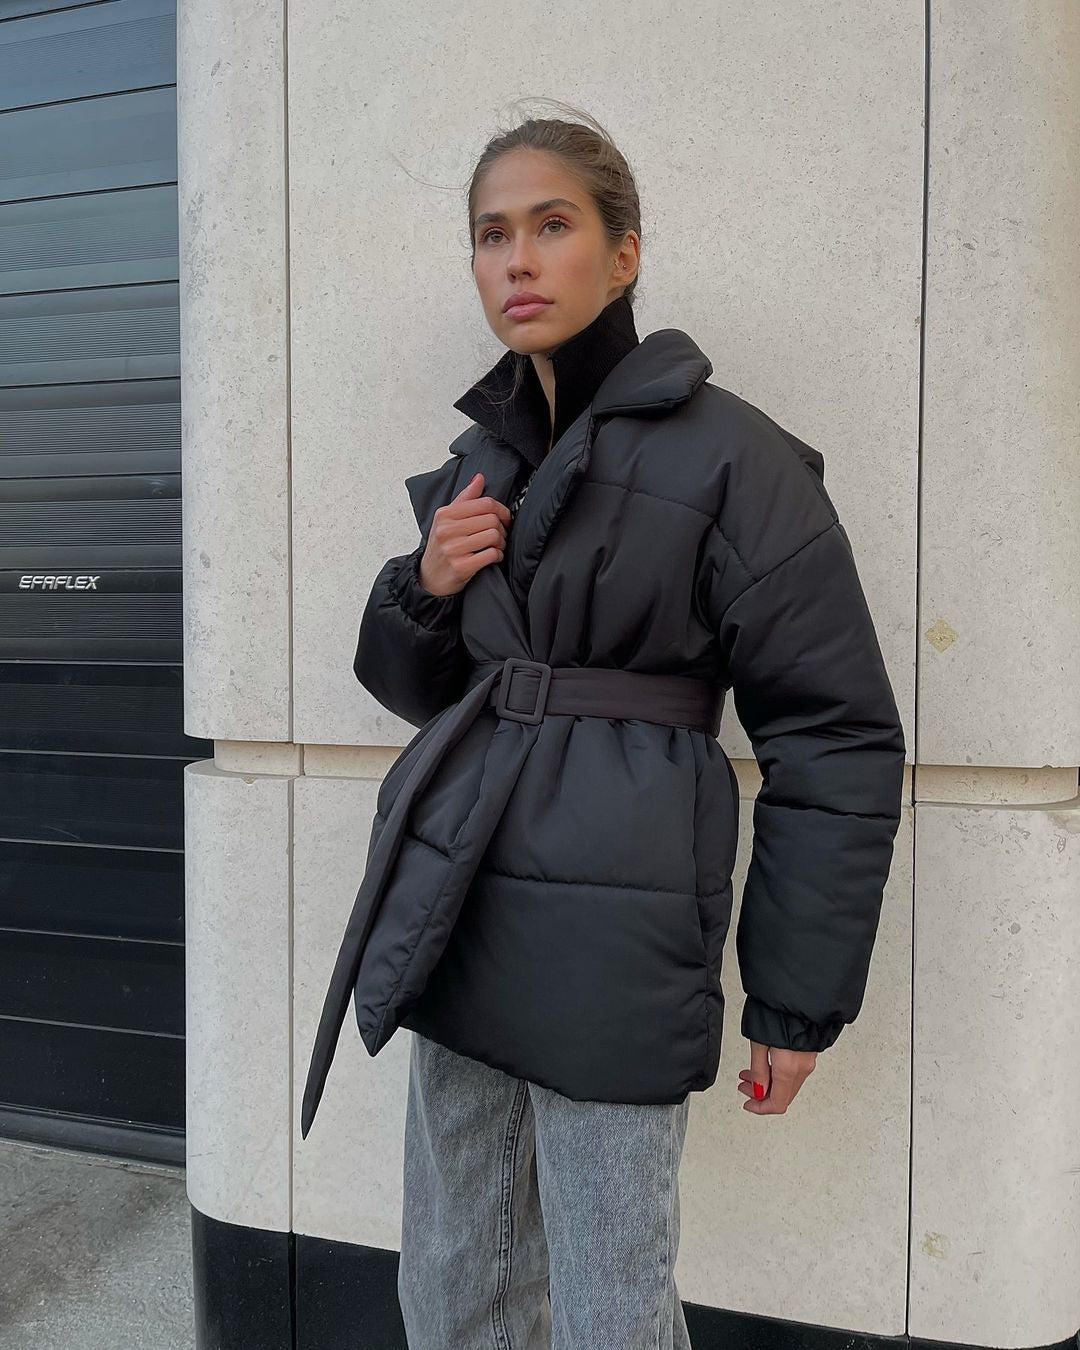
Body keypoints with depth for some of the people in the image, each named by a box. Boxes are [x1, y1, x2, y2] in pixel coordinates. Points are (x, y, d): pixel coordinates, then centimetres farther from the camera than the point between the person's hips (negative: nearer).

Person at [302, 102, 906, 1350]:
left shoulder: (729, 453, -9)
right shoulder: (476, 461, 11)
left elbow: (836, 738, -8)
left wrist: (797, 998, -6)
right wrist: (423, 590, -4)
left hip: (613, 937, -6)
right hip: (458, 918, 6)